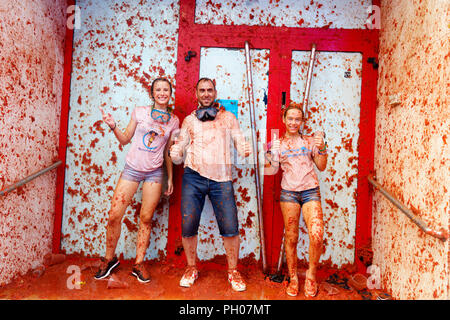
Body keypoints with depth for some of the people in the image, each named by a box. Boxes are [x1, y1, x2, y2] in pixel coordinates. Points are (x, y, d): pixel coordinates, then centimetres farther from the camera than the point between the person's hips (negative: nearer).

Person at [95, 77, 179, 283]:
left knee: (146, 218, 3)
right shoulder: (140, 112, 2)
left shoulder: (173, 121, 5)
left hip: (154, 173, 0)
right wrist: (113, 127, -10)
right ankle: (109, 259, 22)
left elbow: (168, 152, 10)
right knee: (114, 215, -1)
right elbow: (125, 139, 8)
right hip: (132, 169, 0)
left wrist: (170, 178, 9)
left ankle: (139, 264, 19)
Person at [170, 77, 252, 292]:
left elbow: (240, 142, 11)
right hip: (193, 177, 1)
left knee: (230, 227, -6)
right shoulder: (189, 120, 17)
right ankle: (191, 268, 22)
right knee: (188, 226, -1)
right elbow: (179, 153, 14)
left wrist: (245, 150, -9)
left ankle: (233, 271, 15)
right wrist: (175, 155, -7)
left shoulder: (228, 118, 17)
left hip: (221, 178, -1)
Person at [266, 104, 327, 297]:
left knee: (317, 236, -14)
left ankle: (311, 275, 10)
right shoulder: (278, 144, 10)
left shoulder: (310, 141, 10)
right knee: (291, 237, 4)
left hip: (310, 191, 0)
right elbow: (273, 169, 7)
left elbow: (321, 167, 9)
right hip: (288, 192, 0)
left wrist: (321, 148, -5)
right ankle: (293, 278, 22)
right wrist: (268, 156, -9)